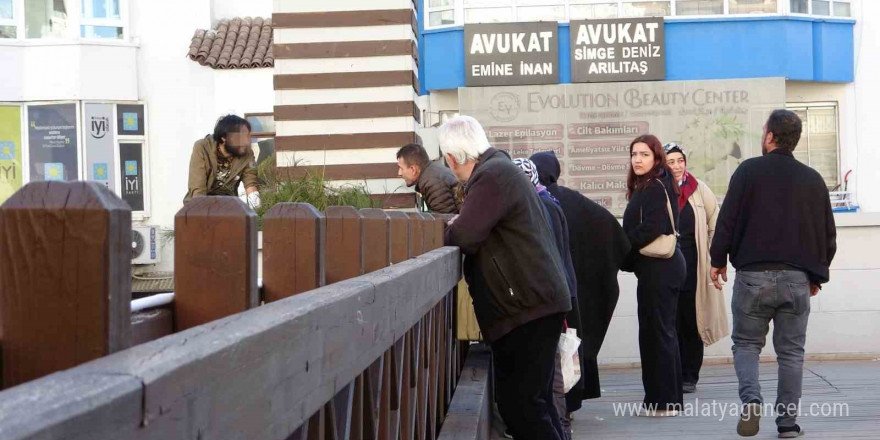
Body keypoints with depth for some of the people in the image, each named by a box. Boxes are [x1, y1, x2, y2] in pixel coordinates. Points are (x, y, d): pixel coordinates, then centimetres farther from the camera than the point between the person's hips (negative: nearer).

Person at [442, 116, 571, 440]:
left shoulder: (492, 175, -15)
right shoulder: (500, 169, 19)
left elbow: (464, 237, -22)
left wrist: (448, 229, -2)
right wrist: (459, 225, 4)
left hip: (529, 307, -11)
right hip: (530, 304, 11)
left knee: (521, 405, -9)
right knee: (532, 401, 14)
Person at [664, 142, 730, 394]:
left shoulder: (699, 189, 2)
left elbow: (716, 223, 9)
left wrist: (713, 255, 5)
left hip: (693, 266, 0)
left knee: (692, 321, 3)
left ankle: (690, 377, 12)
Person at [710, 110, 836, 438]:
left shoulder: (749, 171, -3)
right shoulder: (813, 180, 7)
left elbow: (727, 219, -6)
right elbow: (828, 235, 11)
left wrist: (718, 260, 5)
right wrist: (818, 274, 22)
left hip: (753, 275, -2)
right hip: (797, 279, 2)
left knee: (746, 344, 9)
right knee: (791, 352, 9)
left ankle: (750, 399, -14)